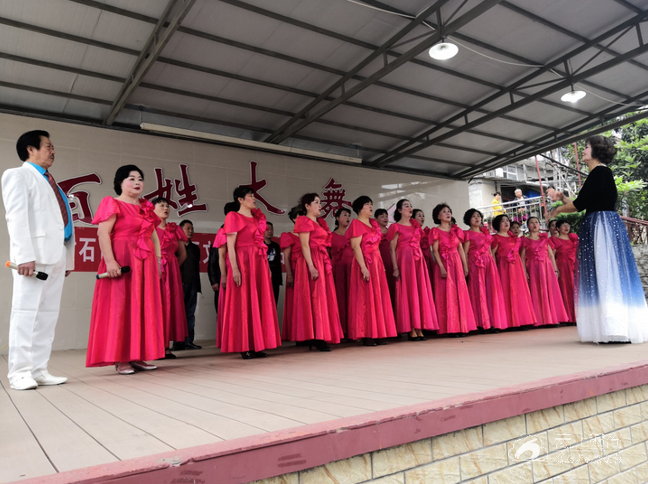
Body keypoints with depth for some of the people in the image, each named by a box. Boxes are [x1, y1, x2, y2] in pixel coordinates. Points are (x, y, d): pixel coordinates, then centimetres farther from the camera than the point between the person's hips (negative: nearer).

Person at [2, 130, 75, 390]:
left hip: (56, 256, 7)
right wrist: (25, 255, -18)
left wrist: (68, 258, 13)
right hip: (35, 255, -7)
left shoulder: (51, 183, 26)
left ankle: (38, 370, 8)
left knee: (48, 313, 4)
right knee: (27, 310, -5)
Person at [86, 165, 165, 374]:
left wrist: (158, 260, 10)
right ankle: (120, 359, -1)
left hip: (145, 264, 7)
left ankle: (137, 356, 13)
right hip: (122, 262, -7)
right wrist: (110, 261, -23)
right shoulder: (112, 204, -2)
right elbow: (103, 233, -12)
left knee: (143, 308, 6)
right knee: (120, 307, -5)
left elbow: (154, 236, 19)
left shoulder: (146, 207, 18)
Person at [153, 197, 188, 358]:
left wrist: (172, 267, 10)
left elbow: (183, 254, 19)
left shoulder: (174, 229, 15)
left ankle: (166, 346, 7)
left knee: (170, 306, 3)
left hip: (171, 273, 4)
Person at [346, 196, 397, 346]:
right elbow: (356, 247, -16)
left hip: (377, 262, 8)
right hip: (366, 263, -8)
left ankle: (378, 334, 15)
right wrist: (363, 267, -23)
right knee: (366, 298, -5)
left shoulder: (373, 223, 17)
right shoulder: (356, 224, -8)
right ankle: (366, 336, 1)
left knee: (379, 297, 8)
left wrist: (381, 264, 14)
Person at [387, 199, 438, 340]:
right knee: (408, 293, -6)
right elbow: (392, 249, -6)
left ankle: (419, 329, 7)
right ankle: (411, 330, -3)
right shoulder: (396, 227, 0)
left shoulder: (415, 225, 18)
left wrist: (422, 262, 10)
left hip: (418, 261, 6)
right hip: (404, 261, -6)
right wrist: (395, 268, -15)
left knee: (421, 292, 3)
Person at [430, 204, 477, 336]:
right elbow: (435, 251, -7)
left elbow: (461, 249, 12)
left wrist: (465, 266, 5)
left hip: (457, 263, 5)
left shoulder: (456, 230, 14)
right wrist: (441, 267, -17)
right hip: (444, 263, -5)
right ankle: (450, 328, -2)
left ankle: (461, 326, 8)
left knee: (460, 294, 3)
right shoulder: (436, 231, 0)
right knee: (447, 294, -5)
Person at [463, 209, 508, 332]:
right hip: (476, 265, -6)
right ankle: (483, 323, -1)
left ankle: (493, 322, 7)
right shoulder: (468, 234, -1)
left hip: (489, 263, 6)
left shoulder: (485, 232, 18)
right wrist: (466, 268, -13)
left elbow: (489, 250, 20)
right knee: (479, 292, -5)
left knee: (492, 291, 3)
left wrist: (493, 262, 11)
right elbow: (465, 252, -6)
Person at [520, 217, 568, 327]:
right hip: (533, 269, -2)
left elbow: (551, 255, 11)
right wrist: (524, 272, -10)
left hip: (547, 268, 2)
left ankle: (553, 318, 4)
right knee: (537, 293, -3)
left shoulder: (545, 238, 14)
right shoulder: (525, 240, 7)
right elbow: (522, 257, 0)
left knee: (551, 291, -1)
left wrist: (555, 270, 3)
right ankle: (540, 320, 1)